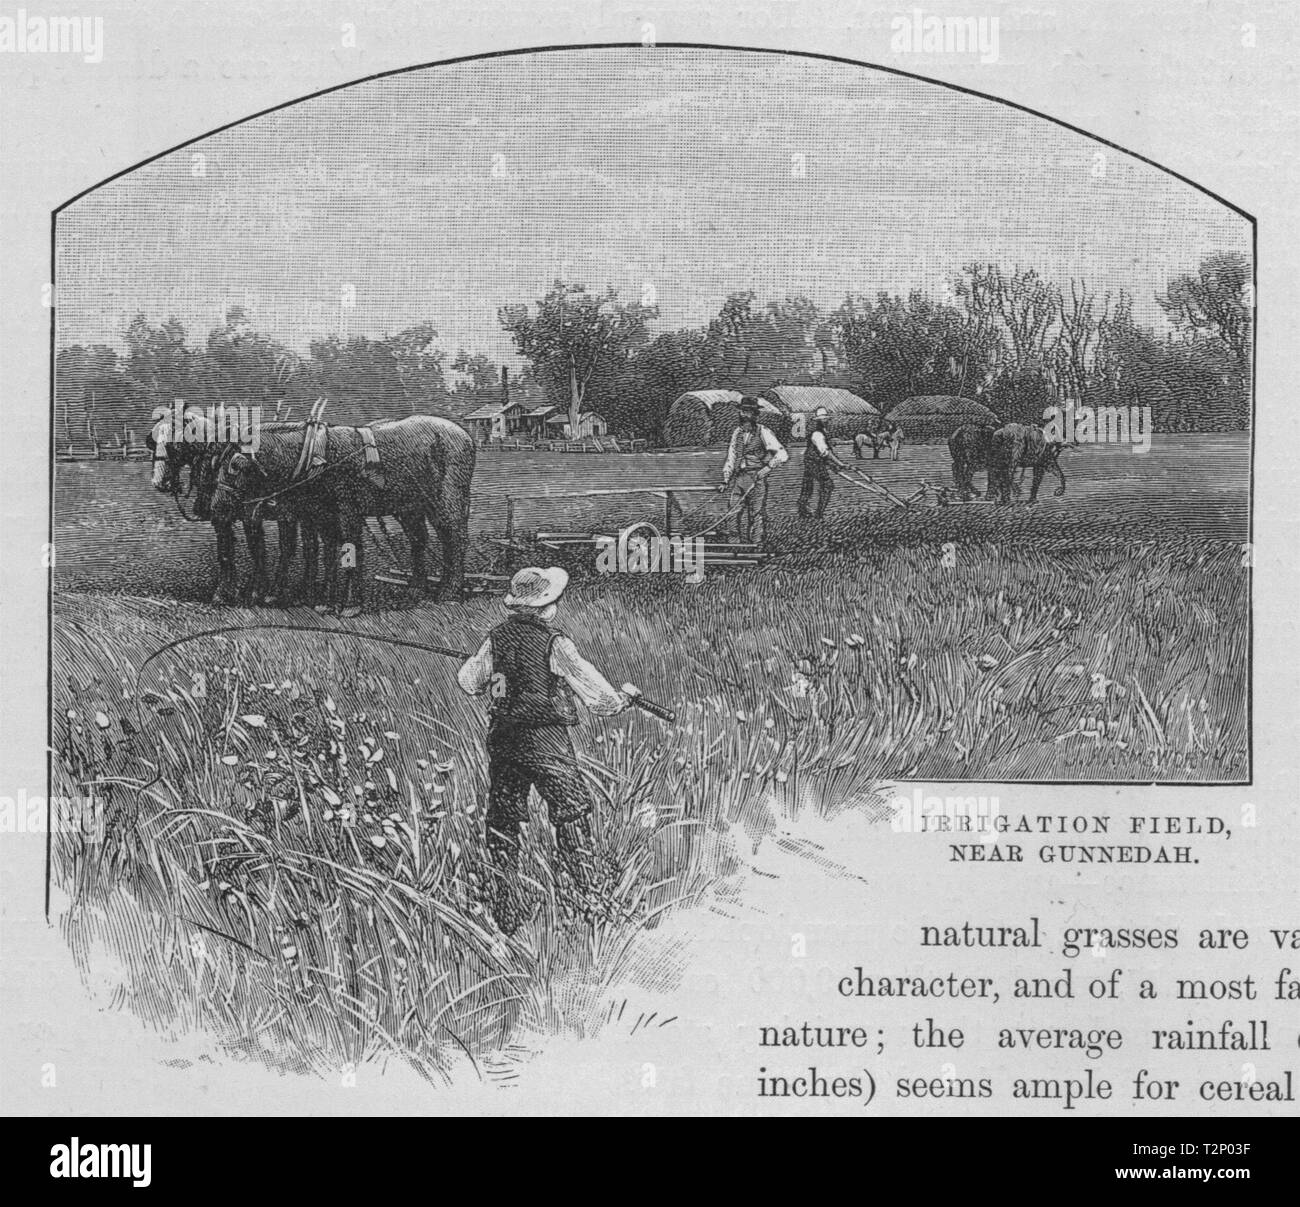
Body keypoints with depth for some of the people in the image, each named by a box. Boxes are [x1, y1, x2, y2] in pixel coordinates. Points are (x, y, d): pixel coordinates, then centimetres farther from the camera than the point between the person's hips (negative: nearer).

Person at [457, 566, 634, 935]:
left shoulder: (496, 638, 2)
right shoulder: (555, 644, -12)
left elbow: (468, 683, 14)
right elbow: (595, 695, -9)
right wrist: (622, 697, 10)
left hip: (502, 740, 5)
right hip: (546, 743, -4)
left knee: (503, 821, 11)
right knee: (573, 813, 8)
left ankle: (507, 917, 10)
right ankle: (589, 896, 7)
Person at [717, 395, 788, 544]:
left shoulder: (763, 433, -5)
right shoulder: (737, 433, 12)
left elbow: (782, 455, -10)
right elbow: (731, 458, 18)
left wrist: (767, 468, -16)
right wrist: (725, 481, 13)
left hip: (757, 478, -5)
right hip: (738, 478, 5)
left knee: (757, 514, -6)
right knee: (740, 515, 3)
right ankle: (744, 544, 10)